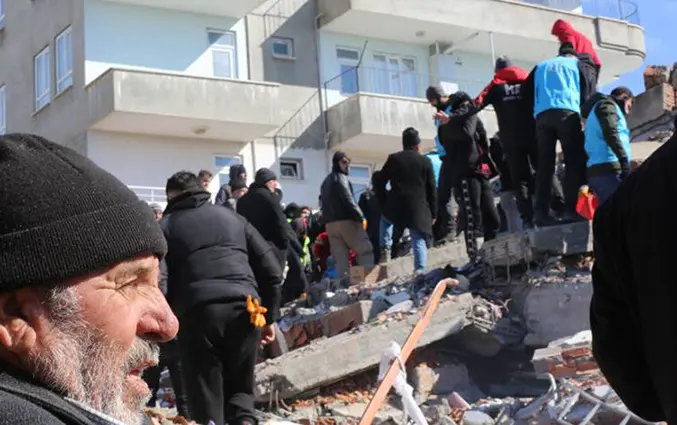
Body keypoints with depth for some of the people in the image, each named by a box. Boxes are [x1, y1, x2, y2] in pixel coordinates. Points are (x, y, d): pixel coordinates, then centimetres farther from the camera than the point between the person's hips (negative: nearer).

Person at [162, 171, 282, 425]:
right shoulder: (232, 217, 23)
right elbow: (271, 270, 18)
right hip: (245, 310, 3)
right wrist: (269, 316, 23)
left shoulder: (167, 226, 15)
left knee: (206, 403, 6)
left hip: (198, 313, -3)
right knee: (240, 390, 20)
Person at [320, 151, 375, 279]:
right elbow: (349, 200, -16)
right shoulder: (340, 178, -6)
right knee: (366, 250, -5)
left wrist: (327, 220, 17)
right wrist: (361, 217, -13)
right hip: (346, 221, -8)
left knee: (340, 257, 4)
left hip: (330, 224, 8)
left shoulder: (325, 182, 23)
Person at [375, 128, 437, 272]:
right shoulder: (425, 161, 3)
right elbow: (431, 190, 4)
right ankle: (420, 271, -7)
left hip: (395, 207, 1)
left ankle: (385, 247, 20)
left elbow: (379, 184, 5)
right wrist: (433, 213, 11)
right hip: (419, 209, -1)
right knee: (419, 241, 3)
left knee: (385, 218, 34)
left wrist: (383, 204, 16)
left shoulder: (393, 159, 5)